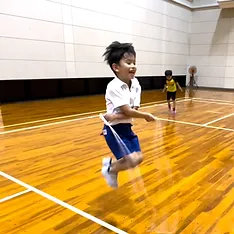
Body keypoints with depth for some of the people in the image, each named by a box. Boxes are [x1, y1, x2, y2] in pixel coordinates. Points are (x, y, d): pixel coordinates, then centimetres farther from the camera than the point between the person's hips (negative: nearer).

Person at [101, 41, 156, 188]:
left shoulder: (136, 84, -2)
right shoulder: (114, 87, -22)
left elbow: (133, 110, -9)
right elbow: (129, 112, -23)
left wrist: (116, 117, -24)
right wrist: (146, 116, -10)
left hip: (126, 127, 7)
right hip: (114, 129, -7)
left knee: (138, 158, 12)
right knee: (132, 161, -13)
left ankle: (110, 163, 35)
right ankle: (110, 169, 17)